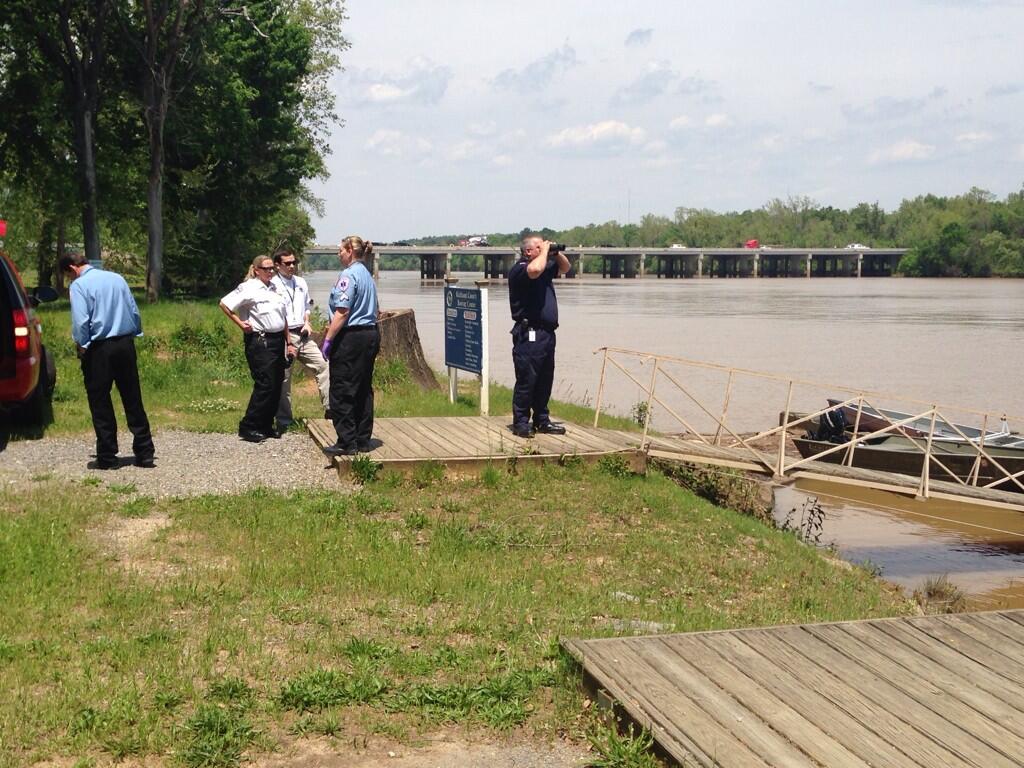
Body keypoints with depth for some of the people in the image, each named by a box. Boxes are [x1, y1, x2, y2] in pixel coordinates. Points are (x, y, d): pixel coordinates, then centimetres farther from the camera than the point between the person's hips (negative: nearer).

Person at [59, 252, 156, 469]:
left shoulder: (79, 285, -8)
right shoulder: (117, 278, 9)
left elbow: (80, 321, -14)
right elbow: (135, 312, 12)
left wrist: (82, 346, -2)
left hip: (99, 349, -5)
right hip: (126, 345, 5)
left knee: (100, 404, 5)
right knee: (133, 401, 10)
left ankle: (107, 457, 8)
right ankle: (145, 454, 13)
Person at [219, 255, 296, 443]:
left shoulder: (275, 289, 15)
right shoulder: (249, 288, -7)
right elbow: (224, 304, -10)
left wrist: (288, 343, 17)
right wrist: (241, 324, -8)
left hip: (277, 340, 8)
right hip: (259, 341, -8)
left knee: (277, 384, 7)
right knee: (265, 384, -13)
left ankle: (266, 426, 17)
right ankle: (247, 427, -6)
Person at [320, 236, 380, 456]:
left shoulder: (349, 275, -14)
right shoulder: (367, 275, 15)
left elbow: (342, 312, -20)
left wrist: (328, 339, -16)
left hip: (351, 338, -9)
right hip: (371, 334, 9)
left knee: (342, 391, -2)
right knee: (364, 390, 12)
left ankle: (347, 442, -1)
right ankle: (363, 440, 17)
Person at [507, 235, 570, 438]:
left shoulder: (546, 266, 18)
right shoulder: (519, 269, -10)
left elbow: (565, 268, 33)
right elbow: (535, 270, -32)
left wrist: (557, 253, 13)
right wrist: (545, 252, -15)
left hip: (547, 333, 9)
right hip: (529, 335, -9)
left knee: (545, 380, 13)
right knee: (527, 379, -7)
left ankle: (541, 421, 20)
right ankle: (520, 423, -2)